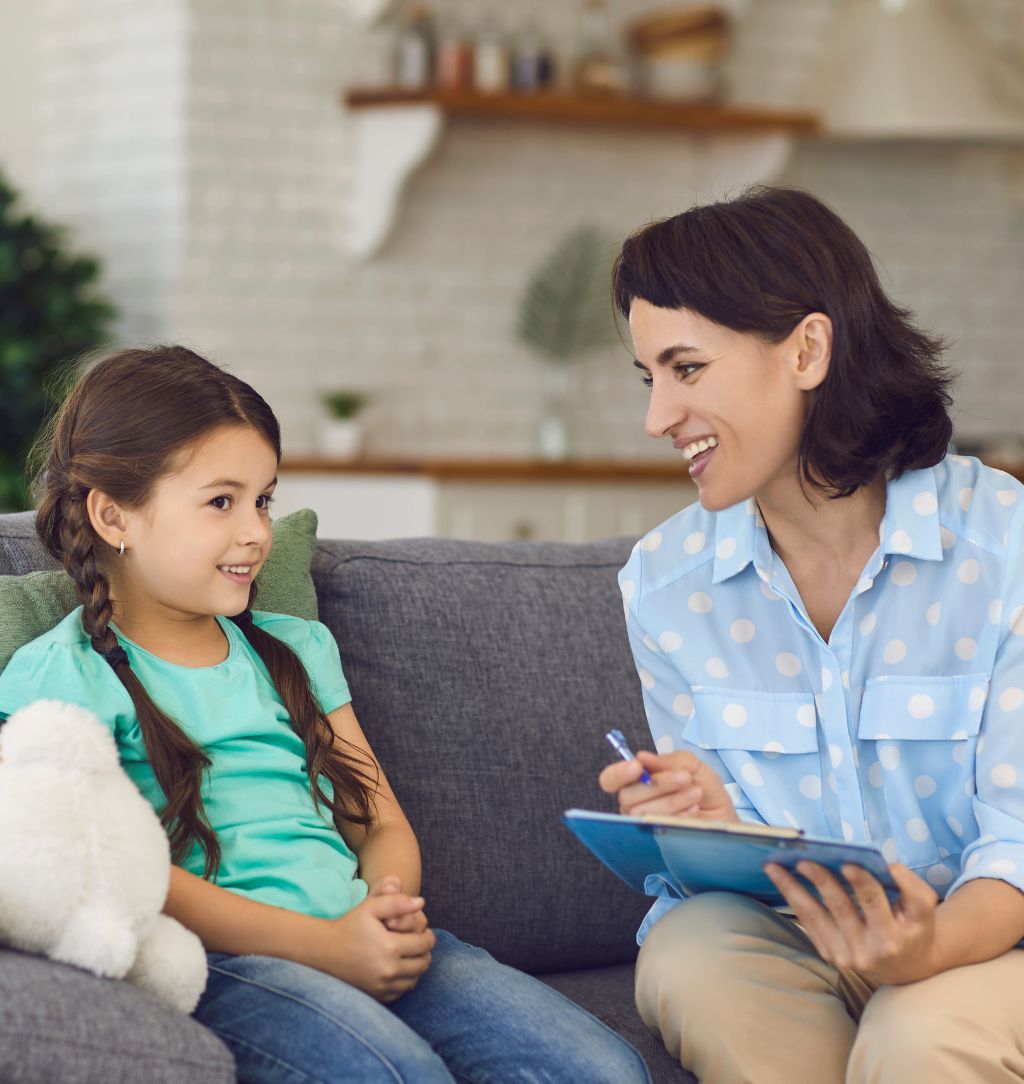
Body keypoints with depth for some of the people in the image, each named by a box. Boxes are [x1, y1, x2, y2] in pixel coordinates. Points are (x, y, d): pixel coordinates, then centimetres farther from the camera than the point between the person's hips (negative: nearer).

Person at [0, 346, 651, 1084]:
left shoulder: (297, 648, 25)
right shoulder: (62, 676, 4)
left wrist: (393, 906, -4)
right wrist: (323, 946, -16)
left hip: (361, 937, 6)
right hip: (216, 959, -5)